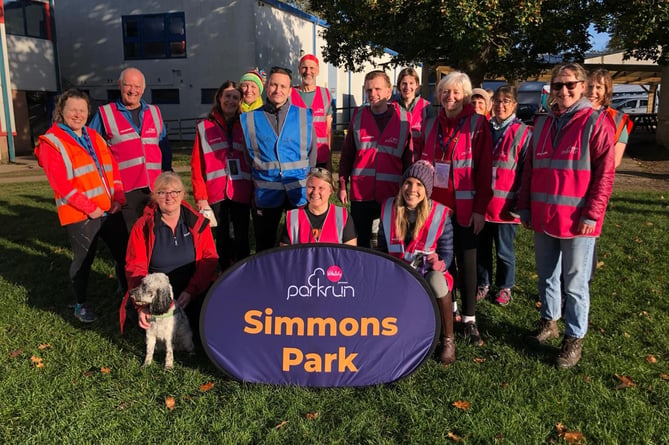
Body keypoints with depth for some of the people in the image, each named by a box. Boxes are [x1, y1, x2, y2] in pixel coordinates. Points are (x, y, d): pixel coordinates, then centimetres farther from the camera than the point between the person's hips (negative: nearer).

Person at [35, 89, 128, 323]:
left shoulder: (94, 136, 14)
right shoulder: (51, 143, -5)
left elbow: (113, 167, 12)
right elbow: (61, 184, -13)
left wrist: (119, 198, -1)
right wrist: (90, 208, -16)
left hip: (110, 209, 6)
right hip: (80, 215, -5)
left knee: (124, 253, 9)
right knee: (83, 260, 7)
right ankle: (80, 305, 26)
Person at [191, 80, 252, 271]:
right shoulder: (205, 127, 6)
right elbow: (197, 165, 2)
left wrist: (255, 191, -4)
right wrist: (200, 196, -6)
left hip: (241, 192, 1)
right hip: (216, 193, 0)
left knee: (242, 238, 2)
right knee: (222, 238, 8)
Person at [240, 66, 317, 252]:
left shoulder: (304, 116, 5)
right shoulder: (250, 119, 5)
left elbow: (312, 151, 9)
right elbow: (246, 156, 10)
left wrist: (309, 184, 6)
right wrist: (254, 181, 6)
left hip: (299, 191, 0)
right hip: (265, 193, 0)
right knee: (264, 245, 10)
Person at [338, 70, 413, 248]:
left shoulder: (403, 118, 1)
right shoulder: (358, 116, 5)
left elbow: (409, 158, 3)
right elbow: (346, 154, 7)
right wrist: (342, 185, 3)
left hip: (392, 193, -1)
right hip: (360, 192, 1)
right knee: (361, 240, 11)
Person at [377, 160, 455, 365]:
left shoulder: (440, 214, -10)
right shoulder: (389, 209, -2)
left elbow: (447, 254, -6)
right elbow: (382, 247, 8)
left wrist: (438, 263, -28)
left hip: (428, 274, -2)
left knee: (436, 280, -38)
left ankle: (448, 340, -15)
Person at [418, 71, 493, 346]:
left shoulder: (477, 125, -5)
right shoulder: (431, 125, 9)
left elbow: (484, 169, -9)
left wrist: (480, 208, -13)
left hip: (465, 207, -4)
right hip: (436, 205, 4)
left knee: (466, 261, 4)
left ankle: (469, 318, 15)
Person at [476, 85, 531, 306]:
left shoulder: (522, 133, -3)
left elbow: (526, 171, -4)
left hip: (505, 203, -4)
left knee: (504, 249, 8)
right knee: (481, 246, 12)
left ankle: (505, 287, 25)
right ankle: (483, 284, 28)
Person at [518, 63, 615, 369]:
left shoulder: (596, 122, -5)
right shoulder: (542, 123, 10)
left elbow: (605, 173, -10)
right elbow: (529, 168, 13)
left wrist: (591, 214, -15)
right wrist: (525, 207, 9)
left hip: (577, 220, -5)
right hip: (543, 217, 5)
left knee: (575, 283, 5)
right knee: (546, 276, 17)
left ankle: (574, 338, 18)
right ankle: (549, 321, 35)